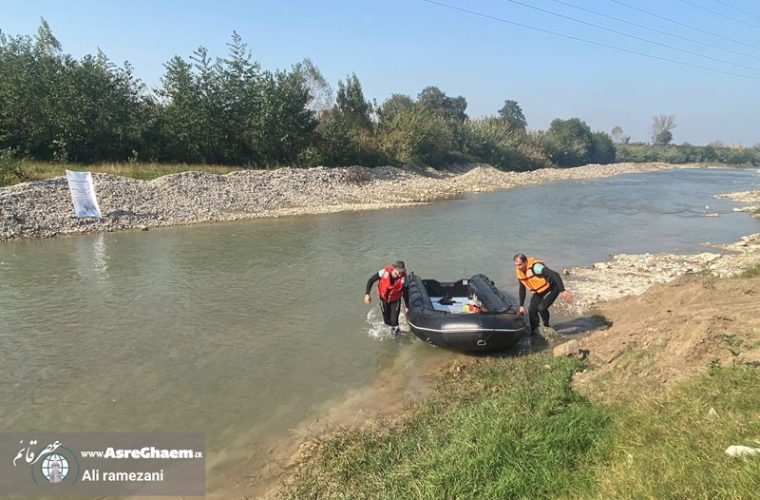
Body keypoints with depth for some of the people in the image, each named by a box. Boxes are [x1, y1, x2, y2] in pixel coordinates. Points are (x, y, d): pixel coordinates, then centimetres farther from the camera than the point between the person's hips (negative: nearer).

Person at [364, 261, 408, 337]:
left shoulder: (403, 278, -25)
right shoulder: (384, 272, -28)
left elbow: (405, 293, -12)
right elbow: (371, 280, -15)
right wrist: (367, 294, -22)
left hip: (395, 301, -1)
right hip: (384, 299, 1)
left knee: (394, 321, -9)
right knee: (387, 321, 14)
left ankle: (395, 332, 21)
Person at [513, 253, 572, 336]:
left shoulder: (535, 267, -34)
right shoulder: (519, 271, -9)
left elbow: (555, 275, -40)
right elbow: (522, 289, 6)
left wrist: (562, 291, -49)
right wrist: (521, 305, 6)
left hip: (551, 288, -7)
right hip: (539, 291, 7)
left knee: (541, 307, -22)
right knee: (531, 310, -2)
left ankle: (546, 326, 7)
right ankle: (534, 332, 15)